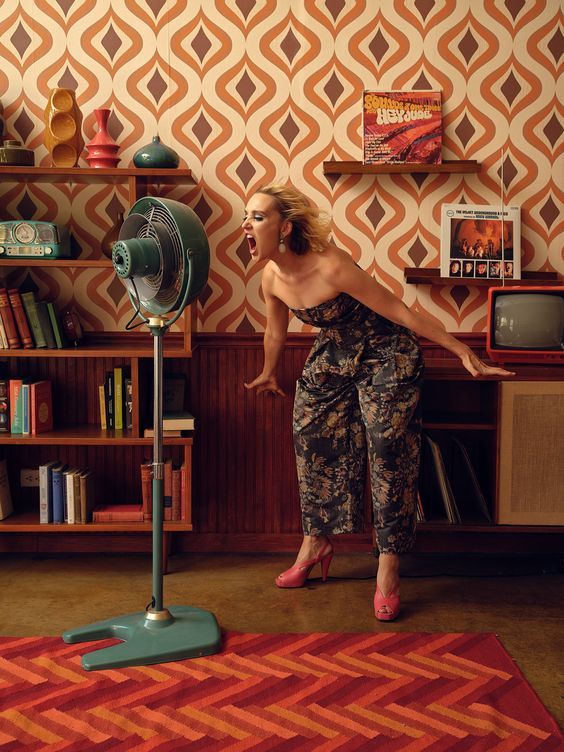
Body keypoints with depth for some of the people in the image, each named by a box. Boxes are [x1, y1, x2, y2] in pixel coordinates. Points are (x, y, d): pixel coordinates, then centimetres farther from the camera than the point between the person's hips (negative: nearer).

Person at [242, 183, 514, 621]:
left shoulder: (331, 266, -30)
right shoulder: (272, 278, -9)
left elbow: (400, 312, -26)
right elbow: (276, 332, 12)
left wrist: (462, 351, -24)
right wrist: (268, 375, 29)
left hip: (386, 357, -7)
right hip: (333, 357, 7)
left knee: (388, 455, -8)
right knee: (312, 444, 9)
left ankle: (389, 567, 3)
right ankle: (316, 543, 28)